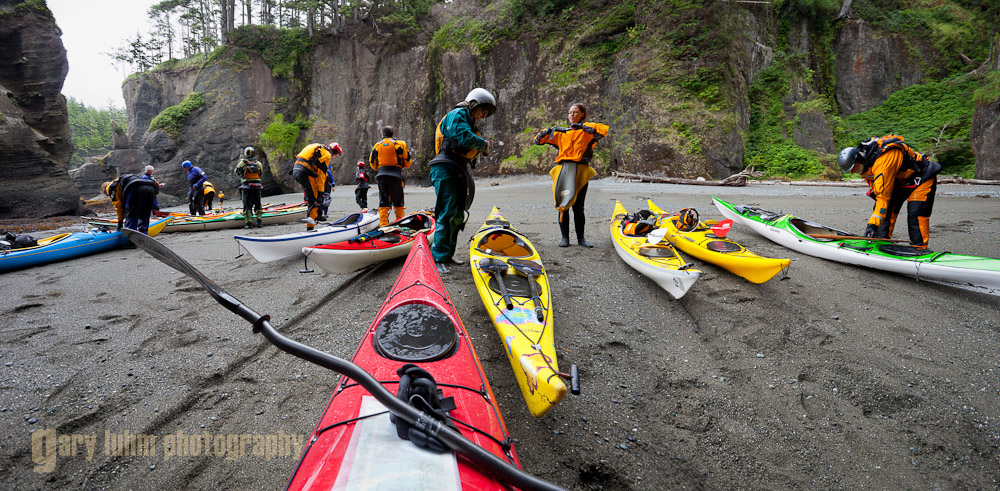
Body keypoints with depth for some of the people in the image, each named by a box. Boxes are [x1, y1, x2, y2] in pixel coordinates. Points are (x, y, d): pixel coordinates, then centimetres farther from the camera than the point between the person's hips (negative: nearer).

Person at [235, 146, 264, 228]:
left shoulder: (242, 163, -4)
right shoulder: (258, 164, 2)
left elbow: (236, 172, 7)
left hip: (246, 187, -2)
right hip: (257, 187, 2)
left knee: (247, 205, 3)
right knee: (258, 204, 12)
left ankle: (248, 222, 0)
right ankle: (259, 221, 7)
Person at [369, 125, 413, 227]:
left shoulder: (377, 145, 13)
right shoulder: (399, 143, 4)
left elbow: (372, 163, 15)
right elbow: (407, 162, 3)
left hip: (381, 175, 2)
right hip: (396, 175, -2)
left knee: (383, 203, 4)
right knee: (398, 202, 5)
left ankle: (383, 225, -3)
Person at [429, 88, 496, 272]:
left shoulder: (468, 121, 26)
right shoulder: (457, 114, -5)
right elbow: (465, 138, -23)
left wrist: (480, 150, 6)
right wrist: (483, 143, -6)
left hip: (459, 172, 10)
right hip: (446, 169, -10)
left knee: (457, 215, 11)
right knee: (447, 214, -15)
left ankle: (447, 255, 19)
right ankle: (438, 258, -15)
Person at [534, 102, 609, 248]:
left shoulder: (587, 132, 10)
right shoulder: (560, 133, 19)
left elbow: (603, 130, -11)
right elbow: (538, 140, 16)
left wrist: (582, 125, -11)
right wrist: (550, 130, 0)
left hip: (580, 171, -2)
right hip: (562, 170, 2)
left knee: (578, 207, 2)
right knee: (563, 204, -2)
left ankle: (581, 237, 13)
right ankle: (565, 237, 6)